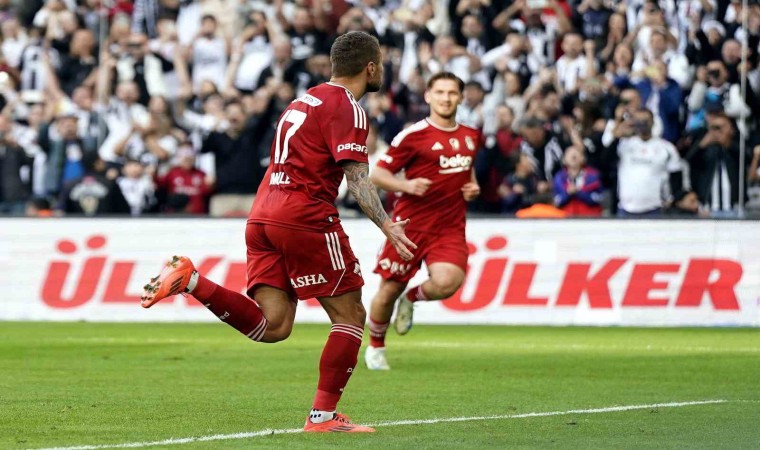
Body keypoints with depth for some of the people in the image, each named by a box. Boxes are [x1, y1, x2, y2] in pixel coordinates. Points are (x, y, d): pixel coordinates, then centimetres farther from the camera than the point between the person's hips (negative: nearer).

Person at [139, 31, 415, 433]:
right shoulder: (347, 109, -5)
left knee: (272, 327, 1)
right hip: (306, 217, -8)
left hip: (263, 217, 8)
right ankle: (323, 416, 0)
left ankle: (189, 280, -10)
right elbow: (356, 175, -16)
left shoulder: (305, 100, 22)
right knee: (350, 315, 3)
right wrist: (386, 225, -24)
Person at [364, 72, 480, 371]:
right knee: (389, 290, 3)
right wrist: (406, 185, -22)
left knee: (448, 282, -24)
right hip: (411, 223, -3)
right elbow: (378, 174, -4)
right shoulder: (413, 136, -7)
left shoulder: (471, 137, 10)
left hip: (450, 227, 3)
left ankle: (412, 298, 11)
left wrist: (473, 187, 9)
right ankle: (375, 346, 31)